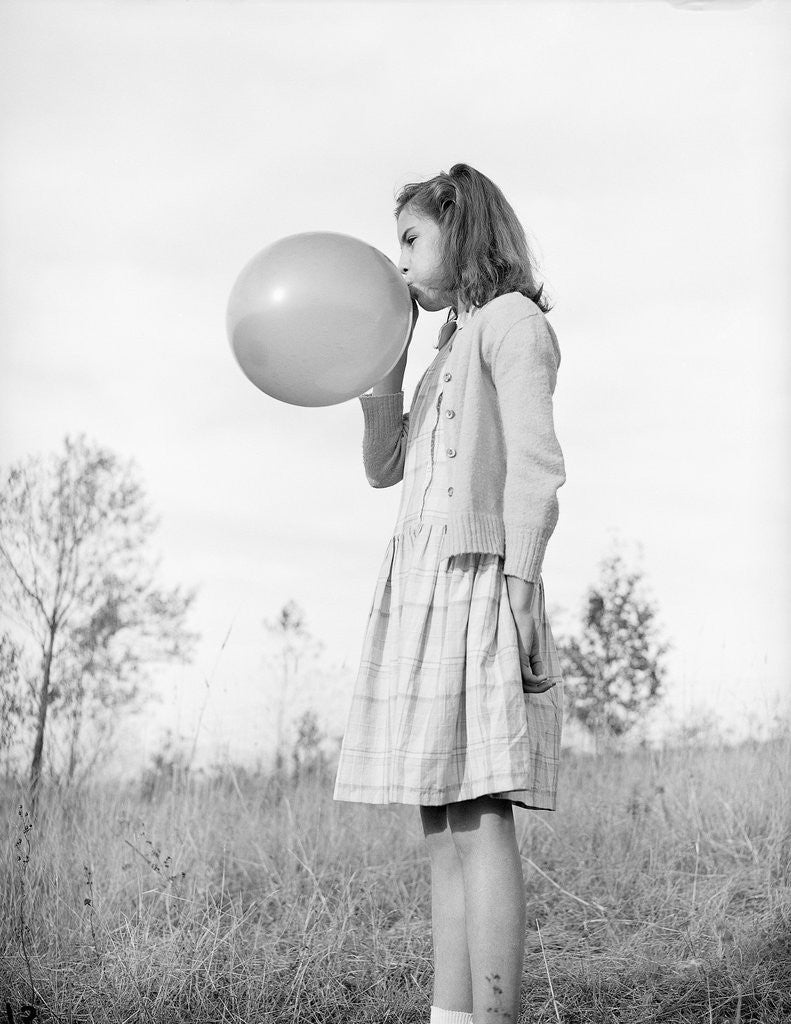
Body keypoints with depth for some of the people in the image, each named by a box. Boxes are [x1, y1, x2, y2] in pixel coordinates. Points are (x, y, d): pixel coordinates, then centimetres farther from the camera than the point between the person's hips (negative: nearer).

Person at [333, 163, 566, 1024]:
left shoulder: (511, 317, 1)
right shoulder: (454, 346, 26)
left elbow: (534, 461, -11)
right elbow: (382, 466, 27)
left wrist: (520, 582, -19)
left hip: (476, 580, -9)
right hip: (423, 586, 9)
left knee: (479, 809, -15)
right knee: (442, 819, 3)